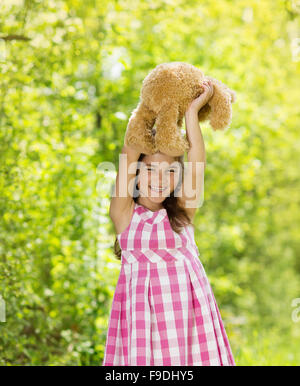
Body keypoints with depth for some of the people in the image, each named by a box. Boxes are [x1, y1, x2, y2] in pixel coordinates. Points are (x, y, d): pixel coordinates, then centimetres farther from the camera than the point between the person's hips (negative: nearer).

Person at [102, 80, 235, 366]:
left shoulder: (182, 213, 13)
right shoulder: (124, 215, 7)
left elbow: (197, 159, 6)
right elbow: (130, 154, 4)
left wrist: (192, 111, 8)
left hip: (187, 304, 2)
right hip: (143, 307, -2)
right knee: (144, 355, -8)